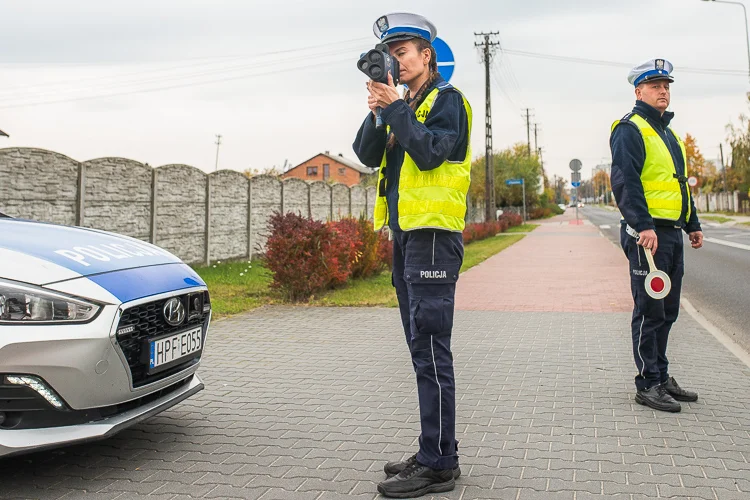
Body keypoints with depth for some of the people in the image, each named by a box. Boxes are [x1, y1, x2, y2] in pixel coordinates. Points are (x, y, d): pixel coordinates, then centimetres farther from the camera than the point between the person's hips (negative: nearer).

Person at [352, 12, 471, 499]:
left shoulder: (447, 99, -2)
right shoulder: (403, 103, 21)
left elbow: (429, 153, -18)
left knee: (430, 351, -10)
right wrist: (377, 113, -5)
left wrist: (396, 107, -14)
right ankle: (436, 453, 21)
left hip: (434, 234, -9)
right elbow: (368, 155, 9)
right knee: (423, 350, 11)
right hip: (405, 234, 9)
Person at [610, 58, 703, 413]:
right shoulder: (630, 129, -7)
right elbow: (624, 181, -18)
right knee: (650, 310, -5)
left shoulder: (668, 132, 22)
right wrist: (643, 225, -26)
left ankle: (661, 376, 24)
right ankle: (648, 384, 3)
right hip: (647, 234, -9)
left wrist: (693, 224, 24)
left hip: (672, 234, 9)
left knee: (667, 311, 13)